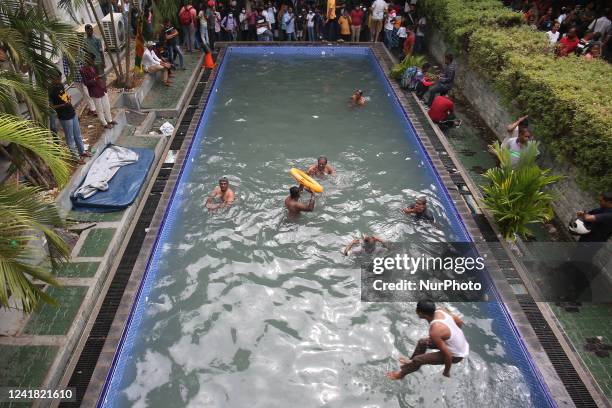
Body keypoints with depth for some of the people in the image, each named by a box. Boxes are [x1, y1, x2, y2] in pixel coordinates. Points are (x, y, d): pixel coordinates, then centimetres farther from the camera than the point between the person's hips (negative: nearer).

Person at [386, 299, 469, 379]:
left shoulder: (434, 331, -36)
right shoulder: (440, 311, -13)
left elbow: (447, 354, -28)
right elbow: (460, 322, 3)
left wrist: (446, 372, -9)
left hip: (456, 355, -8)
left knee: (418, 359, -2)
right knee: (422, 342, 18)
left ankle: (401, 373, 26)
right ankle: (411, 362, 42)